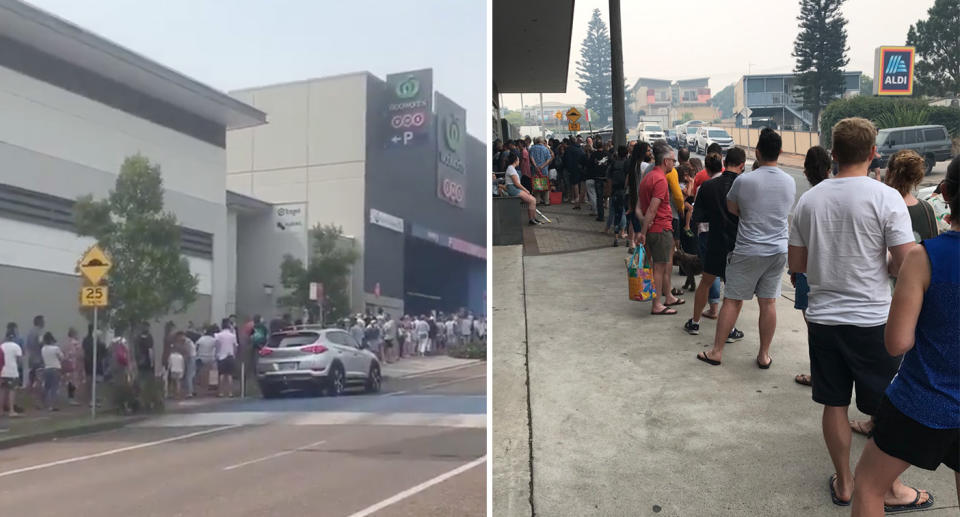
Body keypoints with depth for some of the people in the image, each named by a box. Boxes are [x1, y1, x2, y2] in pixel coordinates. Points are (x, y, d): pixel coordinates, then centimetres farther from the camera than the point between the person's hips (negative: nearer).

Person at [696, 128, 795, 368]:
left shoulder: (744, 180, -13)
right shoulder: (790, 182, 0)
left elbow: (732, 209, 1)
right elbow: (787, 214, 13)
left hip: (748, 250, -4)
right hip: (779, 250, 4)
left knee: (732, 300, 5)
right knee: (768, 302, 10)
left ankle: (717, 351, 11)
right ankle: (764, 355, 17)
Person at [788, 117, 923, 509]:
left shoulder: (809, 200, 0)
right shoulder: (886, 198, -13)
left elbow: (797, 263, 7)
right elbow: (906, 264, -15)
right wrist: (883, 268, 6)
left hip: (822, 318, 4)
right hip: (871, 320, -4)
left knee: (835, 404, 13)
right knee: (886, 410, 11)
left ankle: (844, 483, 26)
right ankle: (889, 488, 23)